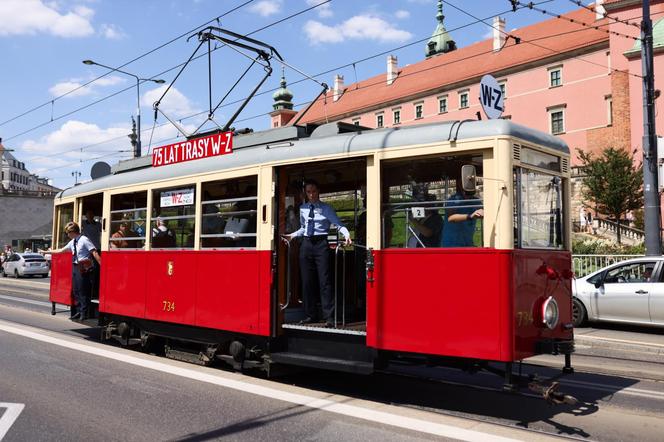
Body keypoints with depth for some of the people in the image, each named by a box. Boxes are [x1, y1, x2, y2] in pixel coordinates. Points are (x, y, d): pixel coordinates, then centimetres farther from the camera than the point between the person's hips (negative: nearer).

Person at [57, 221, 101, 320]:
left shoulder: (84, 240, -11)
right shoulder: (72, 242, 13)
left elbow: (94, 252, -17)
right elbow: (62, 250, 25)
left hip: (83, 268, -8)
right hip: (75, 267, 8)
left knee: (83, 291, -4)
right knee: (76, 290, 12)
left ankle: (84, 313, 3)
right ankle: (79, 311, 21)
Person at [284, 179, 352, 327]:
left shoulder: (326, 208, 2)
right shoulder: (303, 209, 14)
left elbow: (339, 224, -7)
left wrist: (347, 234, -24)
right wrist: (292, 236, 13)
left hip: (321, 244, -4)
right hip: (306, 244, 5)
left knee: (324, 280, -8)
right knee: (307, 281, 6)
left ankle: (329, 317, -5)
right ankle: (311, 315, 16)